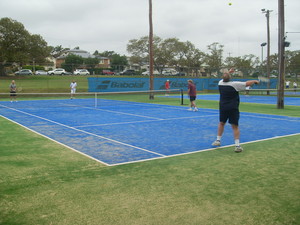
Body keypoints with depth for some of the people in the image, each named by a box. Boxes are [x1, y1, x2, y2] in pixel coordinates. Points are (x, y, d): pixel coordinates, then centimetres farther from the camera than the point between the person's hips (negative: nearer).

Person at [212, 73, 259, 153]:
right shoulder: (234, 84, -14)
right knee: (235, 126, -2)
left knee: (221, 123, 22)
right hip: (233, 108, -4)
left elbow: (224, 79, 24)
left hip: (223, 107, 4)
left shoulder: (220, 83, -1)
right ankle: (237, 145, -5)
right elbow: (247, 83, -11)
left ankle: (218, 140, 28)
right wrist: (255, 81, 8)